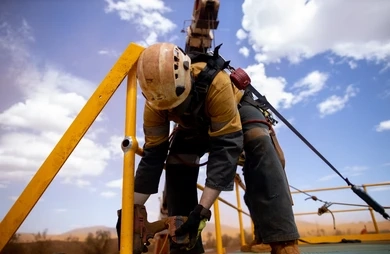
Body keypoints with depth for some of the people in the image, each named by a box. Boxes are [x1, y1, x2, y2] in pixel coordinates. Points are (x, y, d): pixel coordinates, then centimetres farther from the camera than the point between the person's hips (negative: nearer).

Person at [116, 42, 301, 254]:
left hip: (236, 107, -3)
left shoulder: (216, 83, -43)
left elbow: (226, 147, -43)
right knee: (176, 163, -19)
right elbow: (152, 156, -24)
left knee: (257, 142, -34)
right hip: (195, 125, 4)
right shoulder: (154, 104, -29)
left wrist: (201, 209, -46)